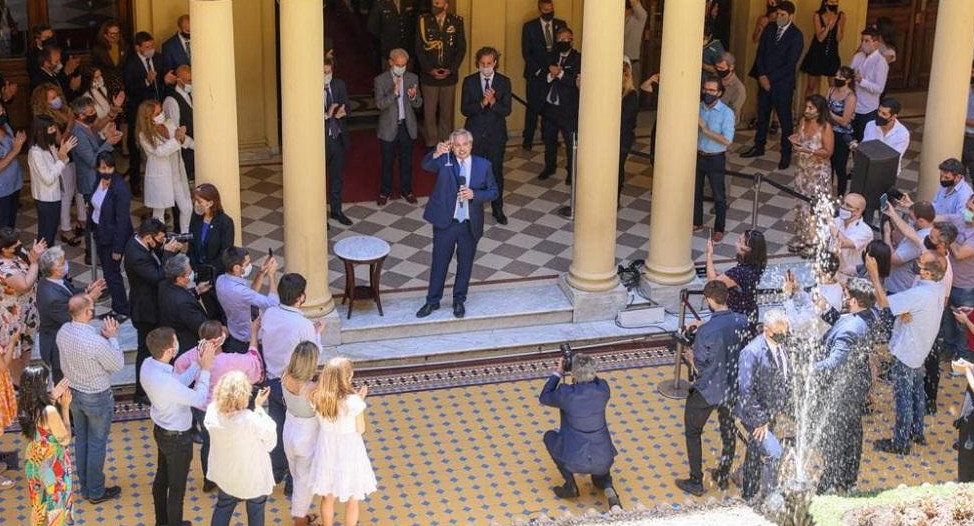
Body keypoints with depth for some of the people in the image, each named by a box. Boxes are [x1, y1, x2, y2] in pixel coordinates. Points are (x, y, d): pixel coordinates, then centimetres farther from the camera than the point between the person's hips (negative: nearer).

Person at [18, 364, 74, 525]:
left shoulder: (24, 406, -12)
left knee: (40, 501, 27)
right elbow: (65, 439, -20)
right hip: (53, 465, -7)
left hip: (35, 461, 7)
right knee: (56, 503, 16)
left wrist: (53, 398, -1)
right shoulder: (50, 411, -33)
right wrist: (65, 407, -19)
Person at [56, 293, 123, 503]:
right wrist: (111, 337, -13)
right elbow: (118, 364, -19)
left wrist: (102, 335, -6)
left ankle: (85, 487, 36)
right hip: (97, 398, -7)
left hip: (74, 392, 7)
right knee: (97, 444, 11)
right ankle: (96, 492, 25)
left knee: (81, 439, 22)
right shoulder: (95, 342, -34)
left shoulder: (63, 331, -12)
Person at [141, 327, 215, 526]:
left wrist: (198, 363, -8)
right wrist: (205, 369, -22)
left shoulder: (148, 364, -13)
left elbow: (180, 382, -2)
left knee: (162, 477, 27)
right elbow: (200, 400, -28)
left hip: (160, 429, 9)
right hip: (177, 438, -9)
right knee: (177, 488, 12)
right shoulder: (164, 381, -39)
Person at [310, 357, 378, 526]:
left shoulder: (317, 397, -17)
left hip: (327, 450, 4)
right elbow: (360, 429, -15)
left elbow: (323, 421, 0)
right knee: (352, 500, 20)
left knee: (328, 497, 26)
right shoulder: (353, 401, -31)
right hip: (348, 452, -4)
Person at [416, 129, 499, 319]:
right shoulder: (444, 161, -7)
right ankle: (432, 301, 23)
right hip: (445, 223, -1)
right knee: (439, 263, 10)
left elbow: (493, 191, 1)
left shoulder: (483, 165, -2)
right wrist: (436, 153, -47)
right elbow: (426, 165, -26)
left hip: (470, 225, 1)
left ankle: (459, 301, 31)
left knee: (465, 264, 13)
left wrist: (474, 194, -18)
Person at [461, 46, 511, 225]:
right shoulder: (469, 81, -2)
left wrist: (493, 102, -26)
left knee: (496, 172, 9)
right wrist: (482, 103, -24)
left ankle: (497, 209, 21)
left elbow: (507, 110, -8)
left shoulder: (504, 82, -2)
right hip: (475, 134, 0)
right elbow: (464, 109, -9)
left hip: (496, 135, 0)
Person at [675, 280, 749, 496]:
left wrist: (691, 355, 2)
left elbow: (699, 366, -18)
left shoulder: (706, 332, -29)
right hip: (732, 387, 5)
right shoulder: (742, 321, -11)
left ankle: (696, 482, 20)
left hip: (707, 390, -5)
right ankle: (723, 477, 36)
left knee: (693, 432, 15)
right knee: (729, 431, 23)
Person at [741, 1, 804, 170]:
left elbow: (790, 64, -14)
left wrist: (770, 78, -14)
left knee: (785, 120, 2)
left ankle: (786, 155, 10)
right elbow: (760, 53, 5)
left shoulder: (796, 36, -11)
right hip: (764, 80, 5)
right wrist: (761, 76, -7)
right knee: (762, 116, 16)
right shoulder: (769, 29, 5)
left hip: (783, 83, -5)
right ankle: (759, 147, 29)